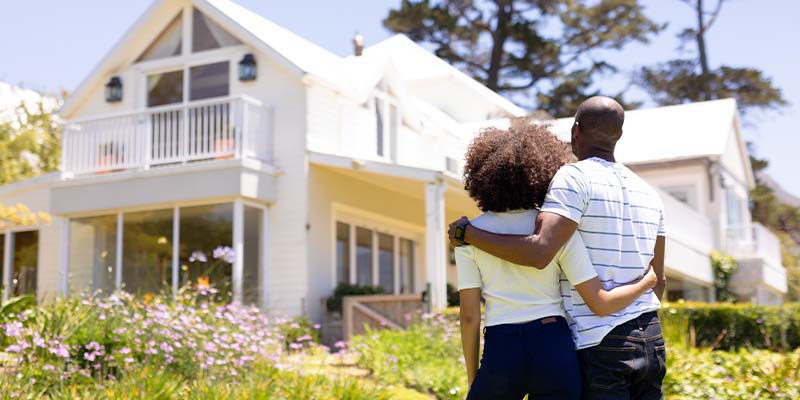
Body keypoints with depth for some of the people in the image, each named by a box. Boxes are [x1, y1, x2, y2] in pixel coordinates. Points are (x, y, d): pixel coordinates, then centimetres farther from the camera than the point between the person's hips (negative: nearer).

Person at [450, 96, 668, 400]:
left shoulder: (576, 177, -11)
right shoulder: (648, 193, 14)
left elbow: (539, 253, -25)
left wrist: (466, 232, -13)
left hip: (600, 346, -7)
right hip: (651, 341, 7)